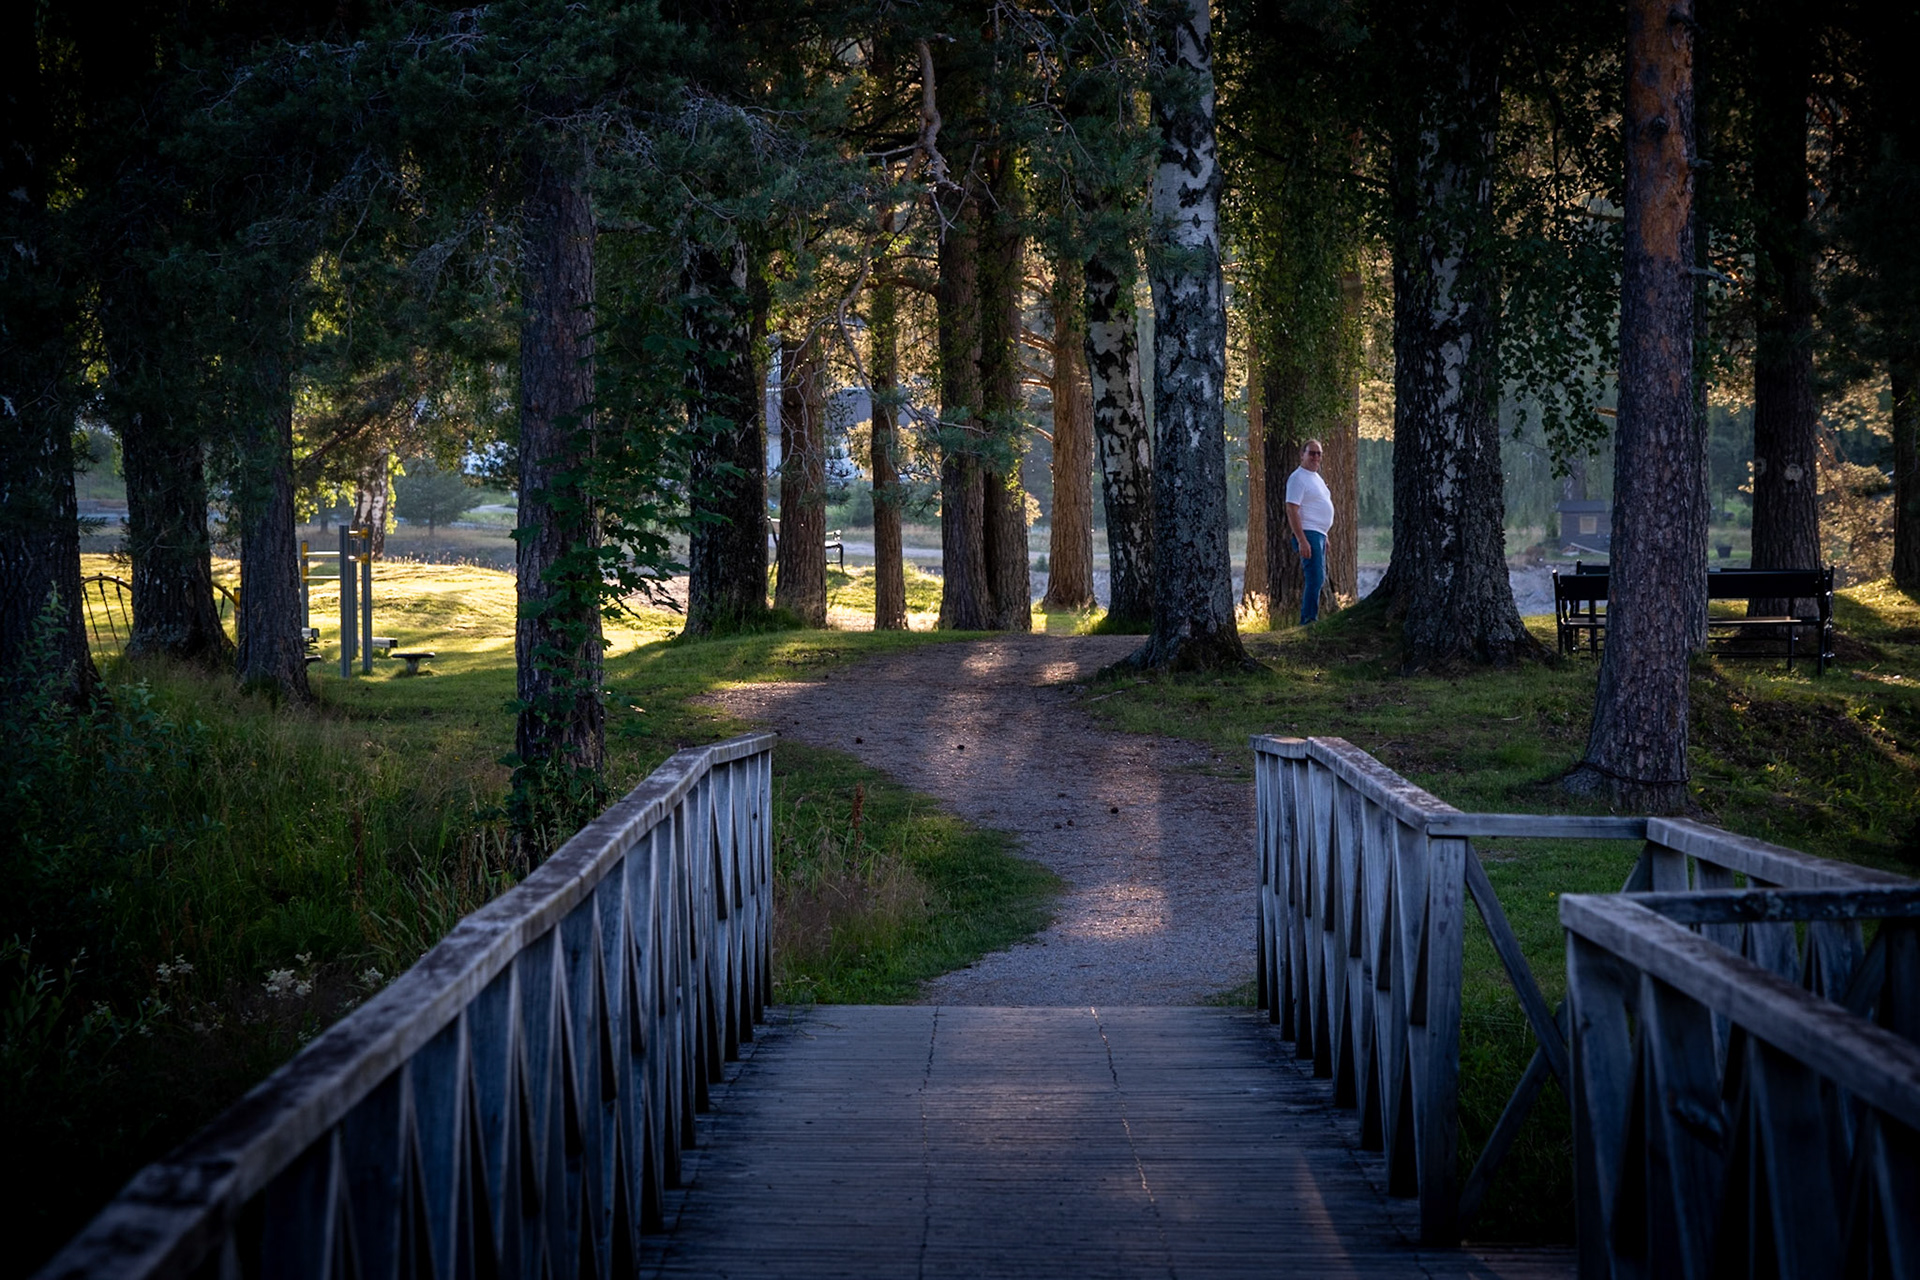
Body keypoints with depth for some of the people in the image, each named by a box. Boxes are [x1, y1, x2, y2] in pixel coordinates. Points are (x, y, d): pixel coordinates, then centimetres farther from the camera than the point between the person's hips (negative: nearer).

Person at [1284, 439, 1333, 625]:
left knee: (1318, 579, 12)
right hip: (1308, 534, -10)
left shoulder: (1316, 477, 20)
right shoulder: (1298, 478, -10)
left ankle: (1308, 621, 17)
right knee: (1315, 579, -16)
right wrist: (1302, 541, -24)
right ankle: (1308, 621, -16)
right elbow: (1292, 510, -18)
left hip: (1319, 534, 10)